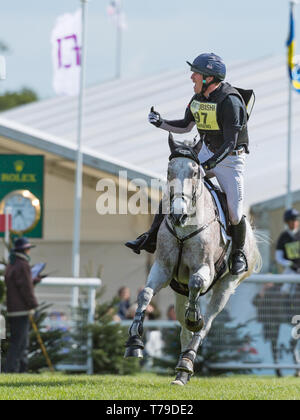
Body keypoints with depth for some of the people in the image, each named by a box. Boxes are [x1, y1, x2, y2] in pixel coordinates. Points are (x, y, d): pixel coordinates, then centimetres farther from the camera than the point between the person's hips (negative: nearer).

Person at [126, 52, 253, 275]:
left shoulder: (230, 101, -24)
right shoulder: (199, 98, 0)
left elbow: (230, 142, -27)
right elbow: (185, 126, 15)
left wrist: (207, 164, -37)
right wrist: (161, 122, -2)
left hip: (230, 159, -7)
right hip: (208, 153, 7)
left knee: (235, 212, -10)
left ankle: (239, 255, 14)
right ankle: (152, 238, 2)